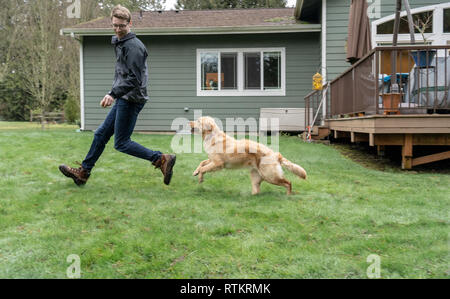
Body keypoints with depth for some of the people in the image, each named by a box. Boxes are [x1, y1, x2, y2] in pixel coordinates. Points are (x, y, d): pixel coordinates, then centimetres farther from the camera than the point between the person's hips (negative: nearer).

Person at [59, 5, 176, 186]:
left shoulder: (133, 46, -15)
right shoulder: (119, 43, 17)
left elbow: (134, 78, -22)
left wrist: (113, 94, -24)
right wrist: (114, 94, 19)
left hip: (131, 100, -10)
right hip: (124, 99, 10)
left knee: (121, 143, -6)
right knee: (101, 134, 14)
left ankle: (162, 159, -5)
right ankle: (83, 172, 24)